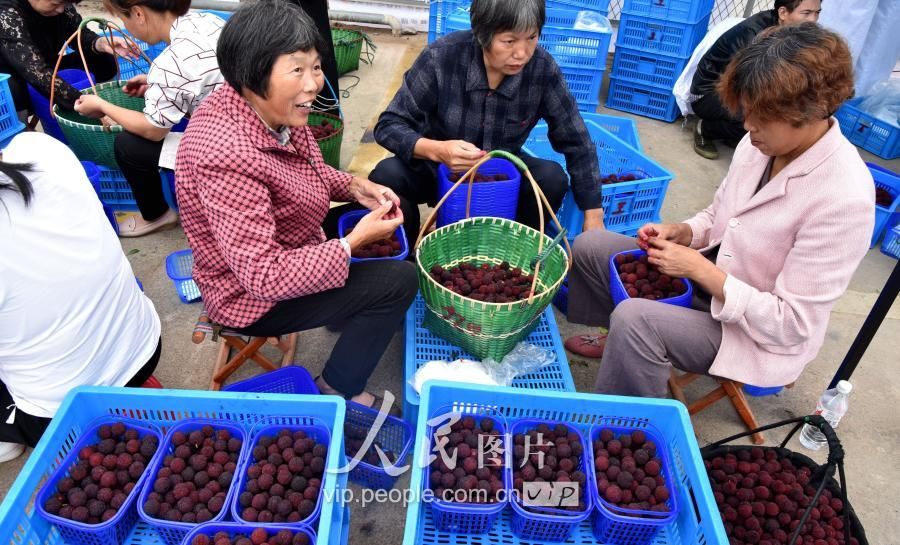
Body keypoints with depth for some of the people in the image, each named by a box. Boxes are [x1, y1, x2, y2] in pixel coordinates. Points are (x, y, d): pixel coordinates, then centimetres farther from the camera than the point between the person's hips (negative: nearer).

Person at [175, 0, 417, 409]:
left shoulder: (274, 110, -10)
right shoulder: (226, 158, -36)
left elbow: (306, 171, 10)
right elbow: (264, 276, -34)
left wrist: (354, 186, -8)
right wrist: (353, 242, -29)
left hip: (288, 247, 9)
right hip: (254, 297, -9)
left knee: (397, 211, 13)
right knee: (398, 281, -15)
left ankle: (359, 314, 31)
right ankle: (336, 392, 5)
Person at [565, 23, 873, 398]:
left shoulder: (844, 198, -27)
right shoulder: (759, 144, -6)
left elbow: (791, 324, -25)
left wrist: (700, 269, -26)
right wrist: (681, 232, -11)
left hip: (761, 335, -7)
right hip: (709, 279, 8)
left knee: (634, 321, -33)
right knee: (589, 246, 1)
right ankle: (602, 339, 21)